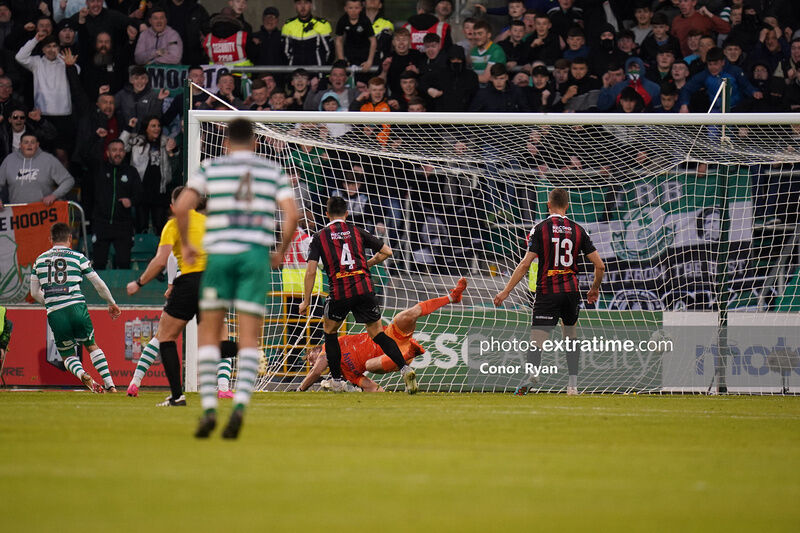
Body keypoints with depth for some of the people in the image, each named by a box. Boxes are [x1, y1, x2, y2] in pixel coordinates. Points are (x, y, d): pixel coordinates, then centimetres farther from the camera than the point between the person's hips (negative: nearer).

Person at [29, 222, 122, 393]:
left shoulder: (40, 260, 13)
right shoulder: (78, 257, 5)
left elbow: (35, 293, 19)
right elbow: (99, 284, 10)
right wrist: (112, 303, 26)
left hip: (54, 314, 1)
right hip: (76, 307, -1)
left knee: (68, 355, 15)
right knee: (91, 346, 20)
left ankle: (82, 374, -16)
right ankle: (109, 384, 11)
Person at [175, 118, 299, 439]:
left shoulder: (211, 169, 8)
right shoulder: (272, 172, 11)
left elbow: (181, 206, -4)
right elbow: (291, 214, -1)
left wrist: (185, 244, 10)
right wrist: (281, 251, 13)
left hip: (220, 254, -1)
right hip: (257, 255, 1)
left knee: (209, 333, 9)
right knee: (249, 338, 1)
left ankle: (209, 408, -3)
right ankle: (240, 403, -20)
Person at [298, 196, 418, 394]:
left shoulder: (320, 237, 8)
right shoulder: (357, 232, 12)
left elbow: (311, 271, 0)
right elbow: (386, 251, 14)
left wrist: (306, 301, 6)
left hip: (339, 293, -1)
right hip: (364, 288, 1)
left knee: (329, 330, 23)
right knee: (377, 333, 7)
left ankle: (337, 380, 22)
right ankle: (405, 368, -14)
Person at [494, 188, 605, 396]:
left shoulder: (540, 229, -2)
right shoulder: (578, 230, 7)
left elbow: (526, 263, -9)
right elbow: (599, 265, 7)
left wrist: (506, 291, -4)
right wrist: (595, 289, 25)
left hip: (547, 292, -3)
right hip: (571, 291, 3)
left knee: (537, 339, -13)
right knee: (571, 337, 23)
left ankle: (532, 372, -42)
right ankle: (573, 384, 21)